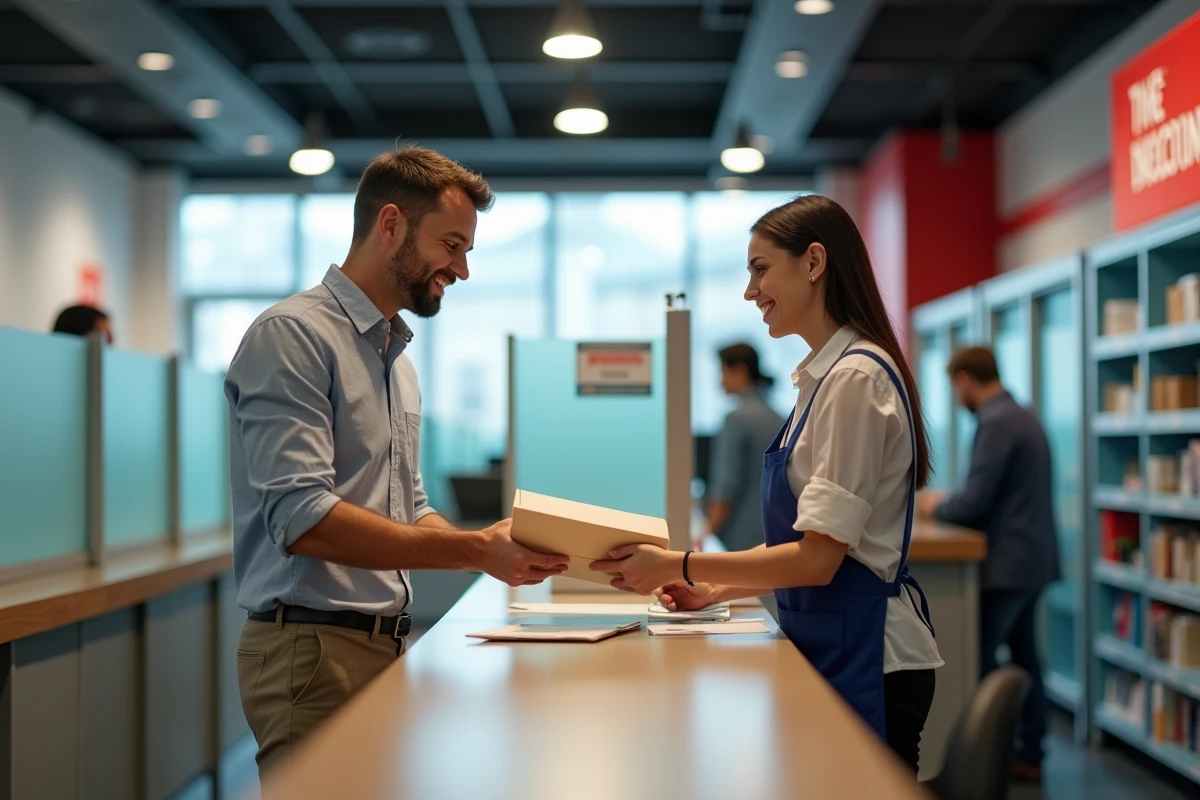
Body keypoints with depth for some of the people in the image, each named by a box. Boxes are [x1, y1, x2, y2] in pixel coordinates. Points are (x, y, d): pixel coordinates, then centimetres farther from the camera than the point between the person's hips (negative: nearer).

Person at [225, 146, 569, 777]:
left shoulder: (397, 360, 17)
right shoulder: (293, 335, -12)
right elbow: (302, 519, -22)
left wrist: (495, 549, 0)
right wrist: (474, 550, -21)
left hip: (387, 647, 9)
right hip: (313, 650, -9)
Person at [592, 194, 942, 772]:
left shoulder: (856, 377, -17)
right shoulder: (825, 376, 11)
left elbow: (818, 559, -20)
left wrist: (678, 566, -17)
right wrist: (718, 591, 8)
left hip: (865, 658, -9)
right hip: (830, 651, 9)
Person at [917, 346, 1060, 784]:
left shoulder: (995, 423, -19)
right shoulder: (1022, 416, 12)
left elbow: (975, 502, -22)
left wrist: (938, 506, -3)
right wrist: (952, 502, 13)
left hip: (1008, 563, -10)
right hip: (1031, 557, 10)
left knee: (980, 663, -2)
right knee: (1023, 656, 14)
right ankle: (1029, 755, 21)